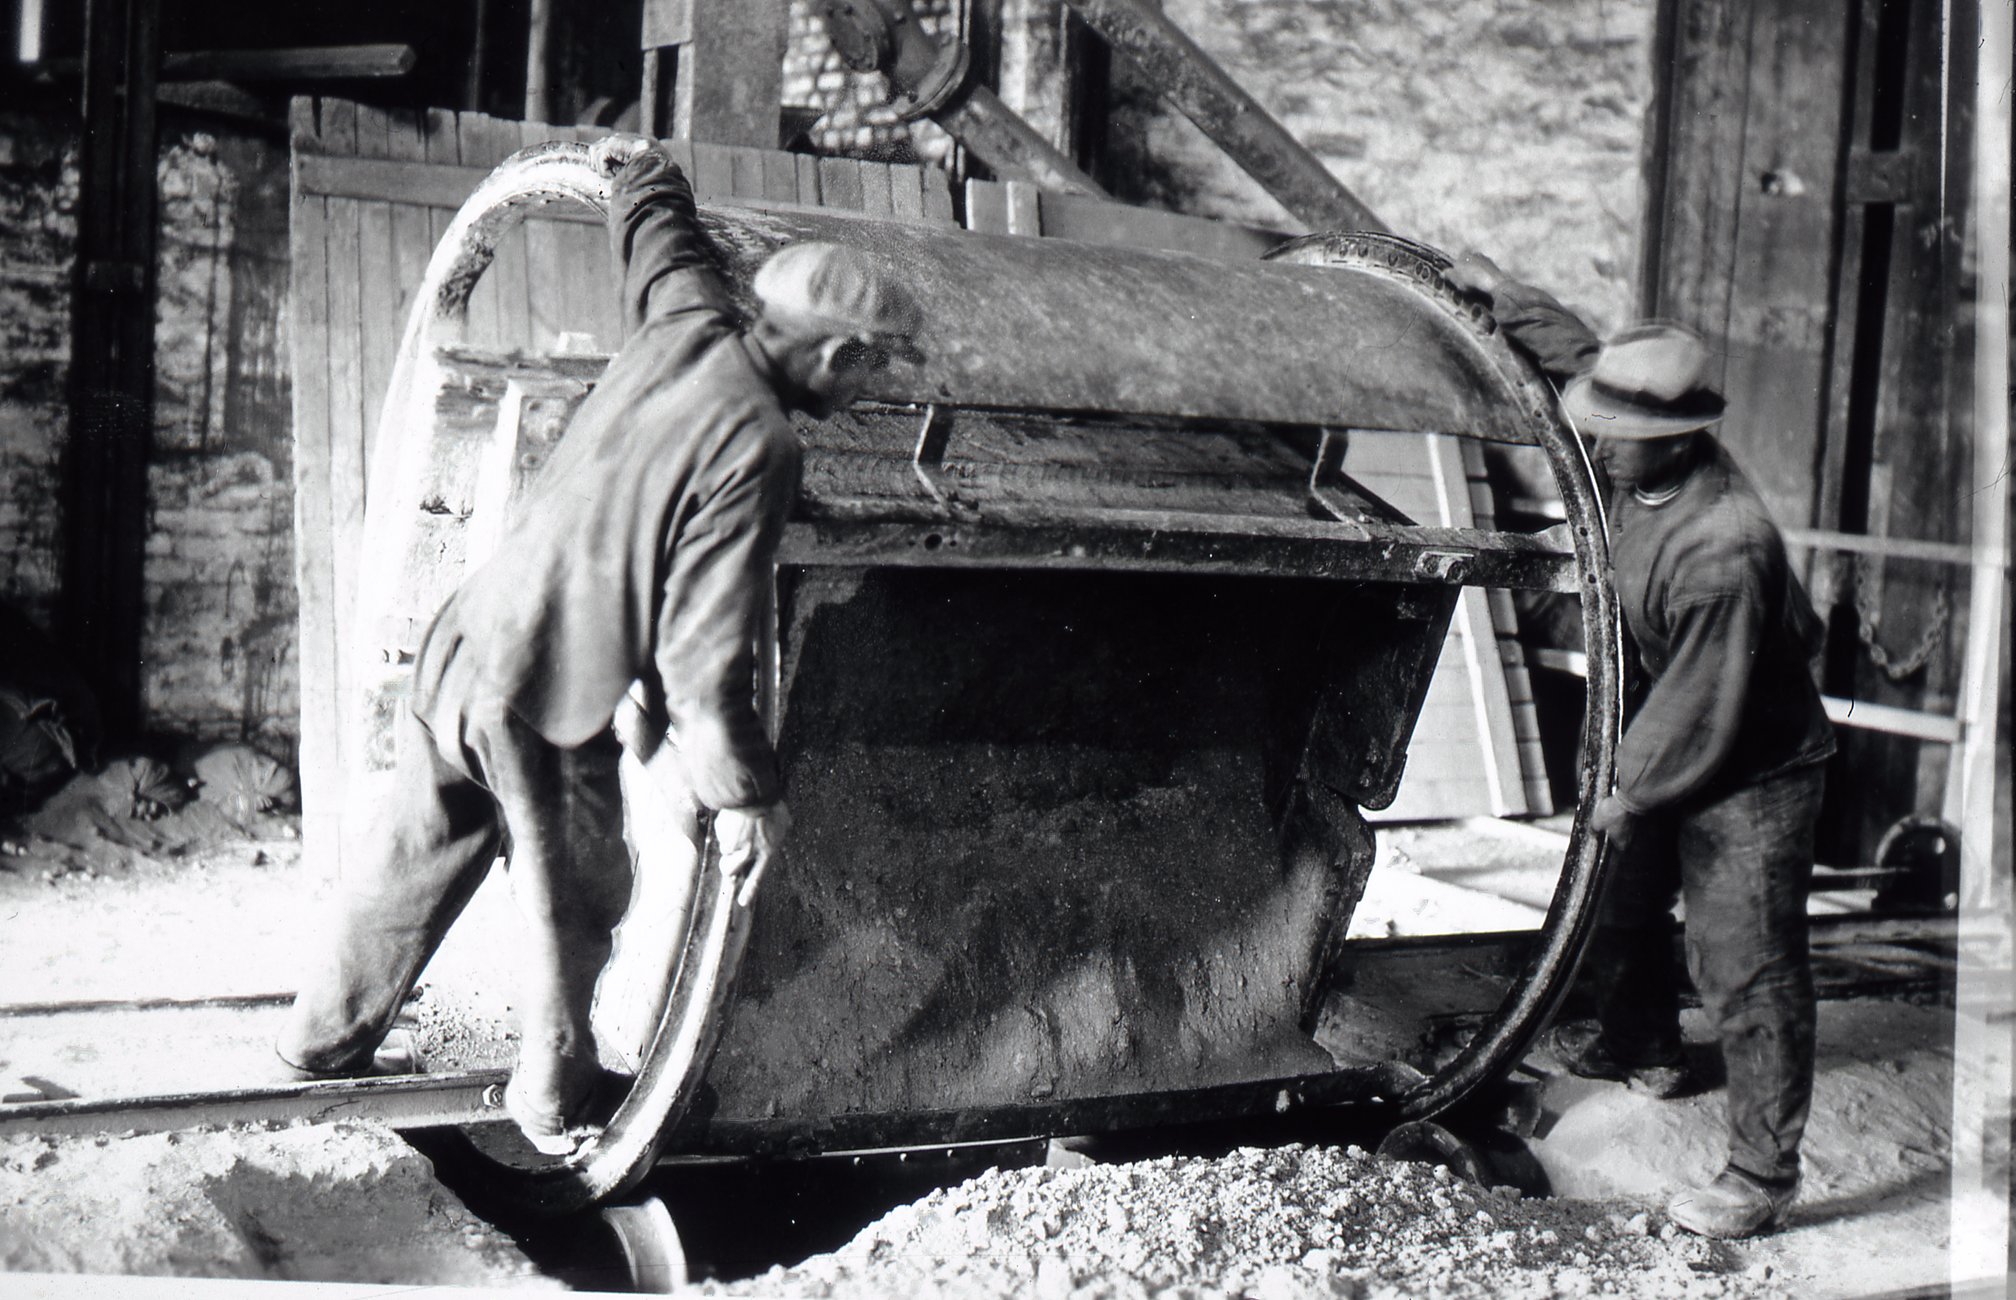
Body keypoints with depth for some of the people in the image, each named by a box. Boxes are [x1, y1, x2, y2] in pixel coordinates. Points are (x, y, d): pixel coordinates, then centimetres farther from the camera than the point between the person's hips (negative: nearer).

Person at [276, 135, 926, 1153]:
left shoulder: (684, 327, 0)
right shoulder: (756, 448, -21)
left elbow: (662, 235, 24)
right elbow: (705, 645, -22)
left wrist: (641, 171, 45)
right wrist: (743, 792, -15)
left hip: (461, 648, 8)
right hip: (549, 705, -8)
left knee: (414, 857, 23)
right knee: (572, 905, 13)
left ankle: (327, 1035, 40)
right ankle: (552, 1104, 30)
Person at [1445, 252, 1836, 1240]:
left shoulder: (1723, 546, -34)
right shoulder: (1639, 470, -7)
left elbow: (1704, 703, -26)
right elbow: (1577, 353, 13)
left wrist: (1632, 790, -16)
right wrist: (1503, 297, 13)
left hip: (1751, 769, -10)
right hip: (1670, 747, 10)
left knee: (1743, 970, -6)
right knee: (1614, 906, 25)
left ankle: (1764, 1175, 3)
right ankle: (1643, 1049, 50)